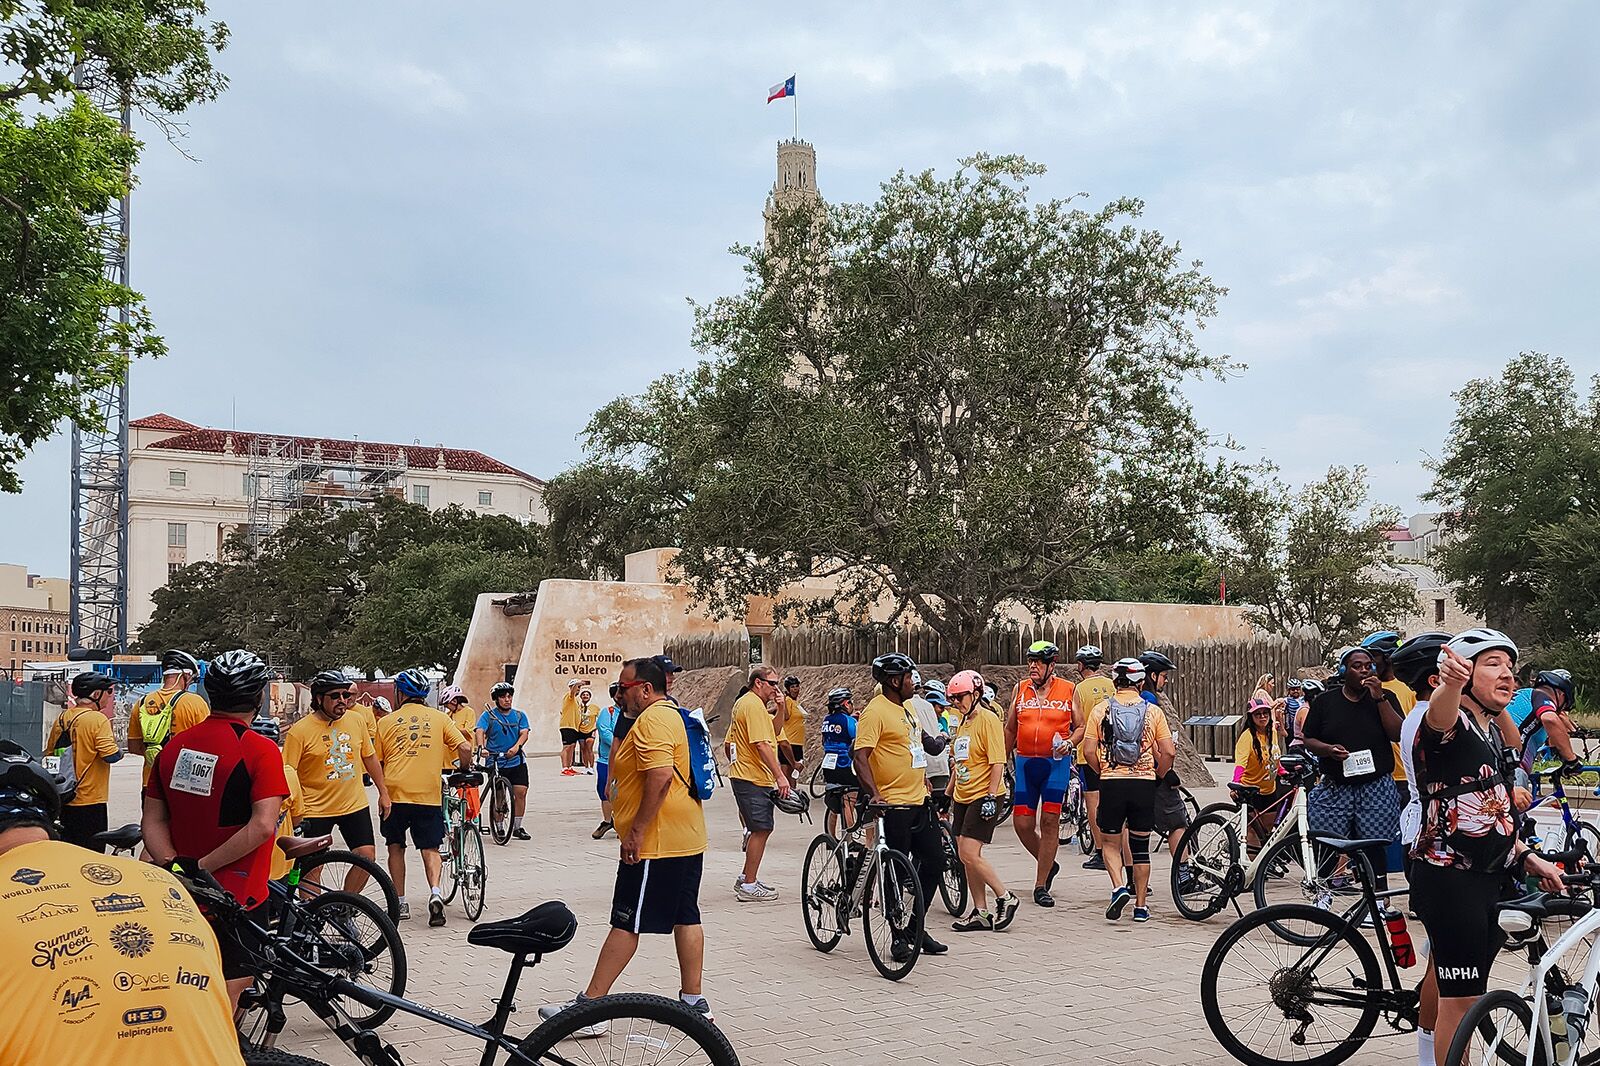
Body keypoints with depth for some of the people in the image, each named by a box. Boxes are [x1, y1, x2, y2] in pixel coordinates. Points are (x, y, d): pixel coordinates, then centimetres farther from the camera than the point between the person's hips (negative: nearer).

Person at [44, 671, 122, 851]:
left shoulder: (62, 718, 7)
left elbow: (49, 751, 16)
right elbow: (111, 755, -22)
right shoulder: (98, 719, -15)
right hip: (90, 801, -7)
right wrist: (118, 748, -2)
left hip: (64, 802, 7)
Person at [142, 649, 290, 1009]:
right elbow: (262, 826, -25)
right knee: (231, 987, 4)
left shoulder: (175, 745, 5)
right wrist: (205, 866, -18)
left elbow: (153, 820, 5)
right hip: (238, 897, -6)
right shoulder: (260, 750, -15)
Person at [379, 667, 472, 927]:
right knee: (430, 848, 6)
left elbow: (375, 762, 7)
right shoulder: (439, 718, 4)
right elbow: (465, 748, -5)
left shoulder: (386, 722, 4)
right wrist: (464, 770, 14)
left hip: (395, 792, 0)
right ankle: (435, 892, -17)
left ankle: (400, 902, 16)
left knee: (396, 847, 16)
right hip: (429, 795, 0)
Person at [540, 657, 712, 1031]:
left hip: (655, 842, -11)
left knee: (626, 923, -6)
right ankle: (693, 1001, 16)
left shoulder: (652, 719, -15)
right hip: (688, 838, 11)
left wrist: (635, 831, -24)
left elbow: (660, 777, -26)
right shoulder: (672, 714, 18)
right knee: (686, 917, 11)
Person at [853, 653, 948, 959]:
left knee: (934, 861, 11)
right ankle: (899, 937, 11)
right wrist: (874, 793, -31)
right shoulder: (875, 711, -14)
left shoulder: (905, 709, 15)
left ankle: (916, 927, 23)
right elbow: (860, 756, -22)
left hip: (919, 801, 9)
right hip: (893, 805, -9)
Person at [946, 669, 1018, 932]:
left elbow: (998, 762, -16)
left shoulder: (988, 721, -11)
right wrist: (947, 794, 22)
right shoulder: (962, 724, 16)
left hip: (983, 798, -9)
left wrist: (991, 796, -21)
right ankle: (981, 913, 13)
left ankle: (1006, 898, 1)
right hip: (962, 798, 9)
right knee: (966, 856, 7)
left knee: (970, 854, -14)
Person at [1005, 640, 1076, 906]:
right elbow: (1010, 729, 16)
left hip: (1056, 763, -3)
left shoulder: (1068, 690, 1)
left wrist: (1069, 743, -12)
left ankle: (1041, 886, 5)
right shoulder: (1021, 689, 8)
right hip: (1025, 763, 3)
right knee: (1022, 824, -1)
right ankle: (1049, 864, 27)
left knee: (1050, 821, -4)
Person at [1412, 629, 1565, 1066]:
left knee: (1466, 993, 17)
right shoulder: (1452, 723, -14)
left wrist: (1527, 858, 18)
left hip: (1489, 878, 10)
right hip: (1450, 879, -10)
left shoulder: (1492, 732, 15)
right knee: (1460, 997, -7)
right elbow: (1440, 714, -42)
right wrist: (1452, 682, -64)